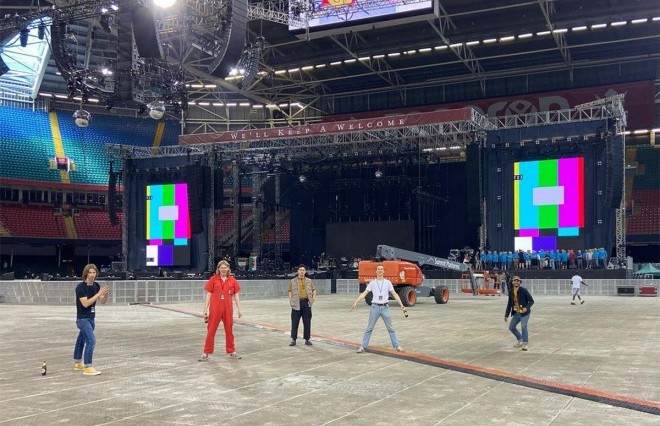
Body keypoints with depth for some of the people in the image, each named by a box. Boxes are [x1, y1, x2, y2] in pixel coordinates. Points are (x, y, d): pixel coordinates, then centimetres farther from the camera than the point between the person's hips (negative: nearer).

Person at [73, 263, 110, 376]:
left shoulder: (96, 285, 4)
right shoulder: (80, 287, -16)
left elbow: (103, 301, 4)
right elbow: (85, 303, -24)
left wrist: (105, 294, -17)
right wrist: (99, 294, -27)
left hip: (91, 318, 7)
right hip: (83, 319, -7)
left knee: (82, 340, 19)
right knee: (91, 341, -17)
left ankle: (77, 364, 32)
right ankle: (87, 367, -14)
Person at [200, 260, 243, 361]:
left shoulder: (232, 280, 3)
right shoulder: (213, 279, -1)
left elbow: (236, 295, 7)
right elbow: (208, 295, 0)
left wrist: (239, 309, 3)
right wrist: (205, 310, -3)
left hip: (228, 309, 2)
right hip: (215, 309, -2)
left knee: (229, 330, 12)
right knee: (211, 330, 2)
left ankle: (232, 351, 24)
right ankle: (206, 353, 9)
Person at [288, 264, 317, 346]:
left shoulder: (309, 281, 10)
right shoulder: (293, 281, 5)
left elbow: (314, 290, 16)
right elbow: (290, 291, 7)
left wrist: (313, 298, 2)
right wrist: (290, 300, -4)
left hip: (306, 303, 2)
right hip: (297, 303, -2)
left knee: (307, 322, 5)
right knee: (295, 322, 1)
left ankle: (307, 339, 15)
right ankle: (293, 339, 9)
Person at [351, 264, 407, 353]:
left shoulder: (388, 282, 5)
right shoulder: (372, 282, 3)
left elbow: (395, 294, 6)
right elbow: (364, 293, -4)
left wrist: (402, 306, 1)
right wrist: (356, 302, -16)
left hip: (385, 307, 1)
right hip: (375, 307, -1)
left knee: (390, 328, 7)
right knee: (369, 328, 4)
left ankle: (397, 346, 15)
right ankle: (363, 347, 9)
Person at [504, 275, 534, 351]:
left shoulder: (524, 290, -12)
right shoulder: (511, 292, 4)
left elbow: (531, 301, -9)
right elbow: (509, 304, 12)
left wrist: (526, 308, -26)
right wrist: (506, 315, 11)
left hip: (524, 313, -7)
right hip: (516, 313, 7)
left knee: (523, 327, -16)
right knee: (511, 327, 10)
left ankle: (525, 344, -3)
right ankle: (520, 340, 28)